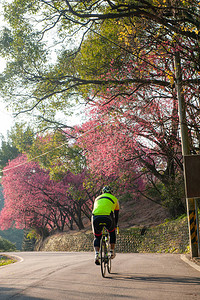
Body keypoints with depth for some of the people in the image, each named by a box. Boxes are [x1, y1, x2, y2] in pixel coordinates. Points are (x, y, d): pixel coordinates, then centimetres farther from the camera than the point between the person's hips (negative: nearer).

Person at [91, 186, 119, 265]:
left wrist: (93, 226, 49)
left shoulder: (97, 198, 34)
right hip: (107, 217, -1)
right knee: (112, 232, 31)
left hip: (96, 218, 1)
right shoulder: (114, 199, 28)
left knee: (97, 237, 22)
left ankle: (96, 254, 2)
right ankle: (112, 252, 29)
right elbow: (116, 214, 34)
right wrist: (115, 225, 49)